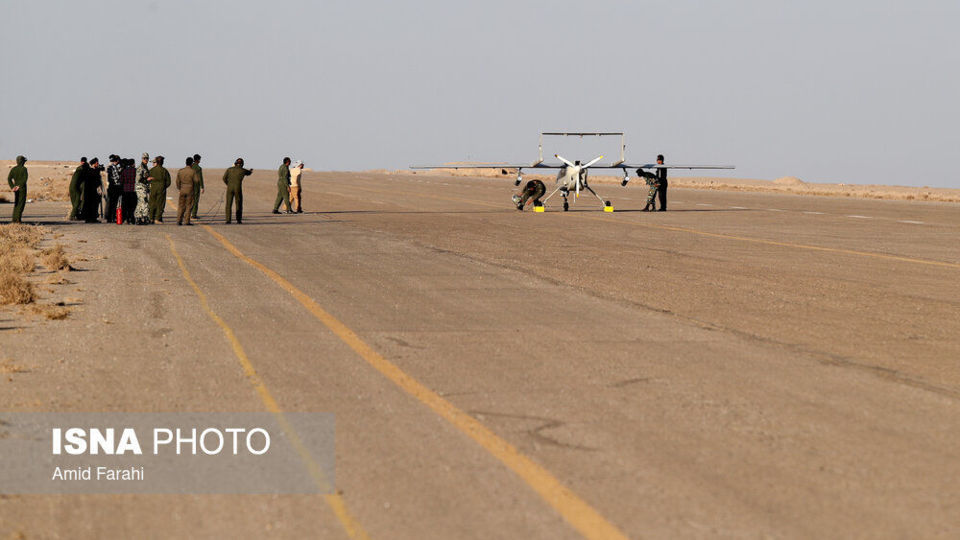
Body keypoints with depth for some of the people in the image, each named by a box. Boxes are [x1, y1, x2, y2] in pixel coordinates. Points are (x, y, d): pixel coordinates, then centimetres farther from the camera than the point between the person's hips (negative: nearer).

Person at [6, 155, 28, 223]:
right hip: (22, 188, -5)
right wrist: (19, 186, -18)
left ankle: (14, 219, 7)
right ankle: (18, 219, -12)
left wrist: (12, 187, -8)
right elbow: (25, 179, -20)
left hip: (15, 188, 5)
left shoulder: (13, 169, 6)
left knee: (16, 204, 14)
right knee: (21, 204, -2)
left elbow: (9, 178, -3)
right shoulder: (24, 169, -8)